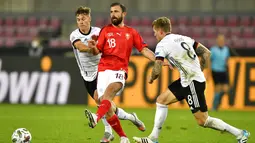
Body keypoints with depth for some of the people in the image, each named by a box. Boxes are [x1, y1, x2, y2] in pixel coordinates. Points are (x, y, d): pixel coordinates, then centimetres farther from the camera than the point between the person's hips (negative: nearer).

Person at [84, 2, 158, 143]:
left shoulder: (131, 32, 12)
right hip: (104, 70, 2)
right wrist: (93, 47, -16)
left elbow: (144, 49, 10)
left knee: (108, 93, -34)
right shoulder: (106, 30, 13)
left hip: (119, 70, -2)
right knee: (108, 109, -4)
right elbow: (98, 50, 8)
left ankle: (96, 117, -57)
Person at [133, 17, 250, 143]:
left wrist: (151, 79, 7)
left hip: (193, 83, -10)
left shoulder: (162, 45, -11)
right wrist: (199, 71, 19)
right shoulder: (183, 38, 11)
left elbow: (157, 71, -15)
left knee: (203, 121, -3)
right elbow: (206, 53, 12)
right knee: (161, 100, 12)